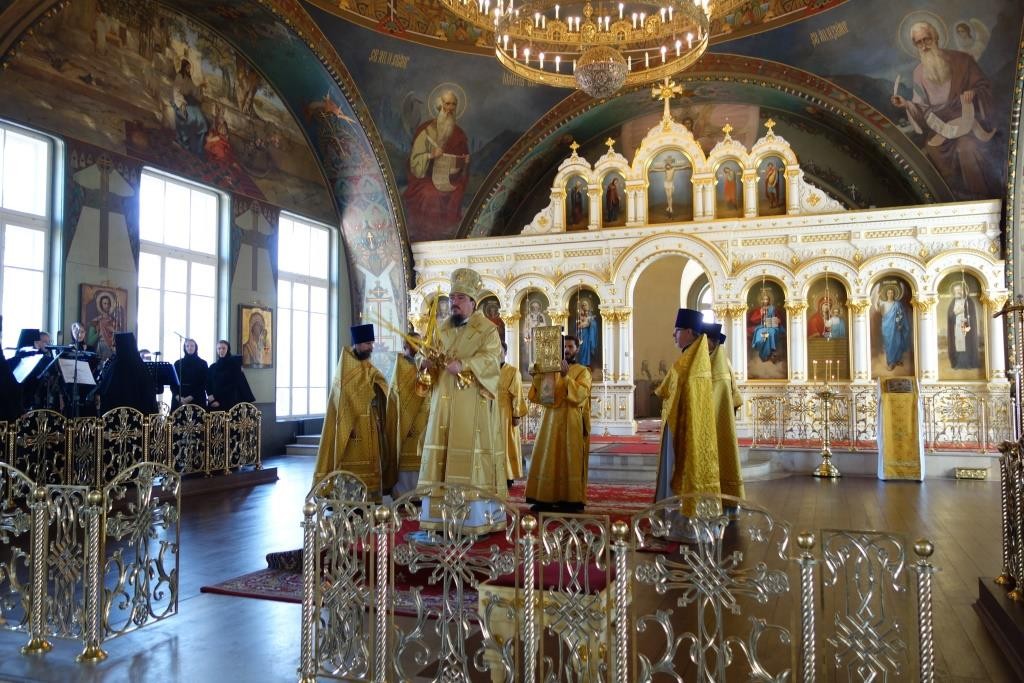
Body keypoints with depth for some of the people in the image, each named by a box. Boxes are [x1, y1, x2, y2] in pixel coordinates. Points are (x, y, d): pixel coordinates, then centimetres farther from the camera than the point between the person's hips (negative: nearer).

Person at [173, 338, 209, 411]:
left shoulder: (202, 364, 4)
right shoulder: (178, 363, 11)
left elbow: (204, 383, -1)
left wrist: (192, 397, -11)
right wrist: (178, 396, -9)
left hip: (197, 400, -2)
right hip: (179, 400, 2)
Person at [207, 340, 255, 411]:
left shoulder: (234, 364, 2)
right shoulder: (212, 367, 12)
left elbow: (235, 385, -5)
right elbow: (208, 386, 8)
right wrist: (213, 400, -9)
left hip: (231, 403, -3)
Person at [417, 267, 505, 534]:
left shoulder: (487, 329, -1)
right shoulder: (443, 329, 17)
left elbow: (491, 358, -15)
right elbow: (435, 356, 15)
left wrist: (463, 365, -30)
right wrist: (427, 362, -9)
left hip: (473, 405, -5)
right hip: (445, 402, 6)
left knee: (472, 455, -7)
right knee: (442, 455, 3)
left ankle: (477, 518, -1)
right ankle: (441, 515, 10)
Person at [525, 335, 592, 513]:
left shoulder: (583, 372, 2)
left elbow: (580, 395, -15)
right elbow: (537, 396, 6)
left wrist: (566, 377, -23)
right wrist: (537, 377, -11)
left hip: (572, 422, -4)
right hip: (551, 420, 4)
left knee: (570, 460, -4)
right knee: (548, 460, 2)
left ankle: (571, 500, 0)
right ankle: (546, 498, 6)